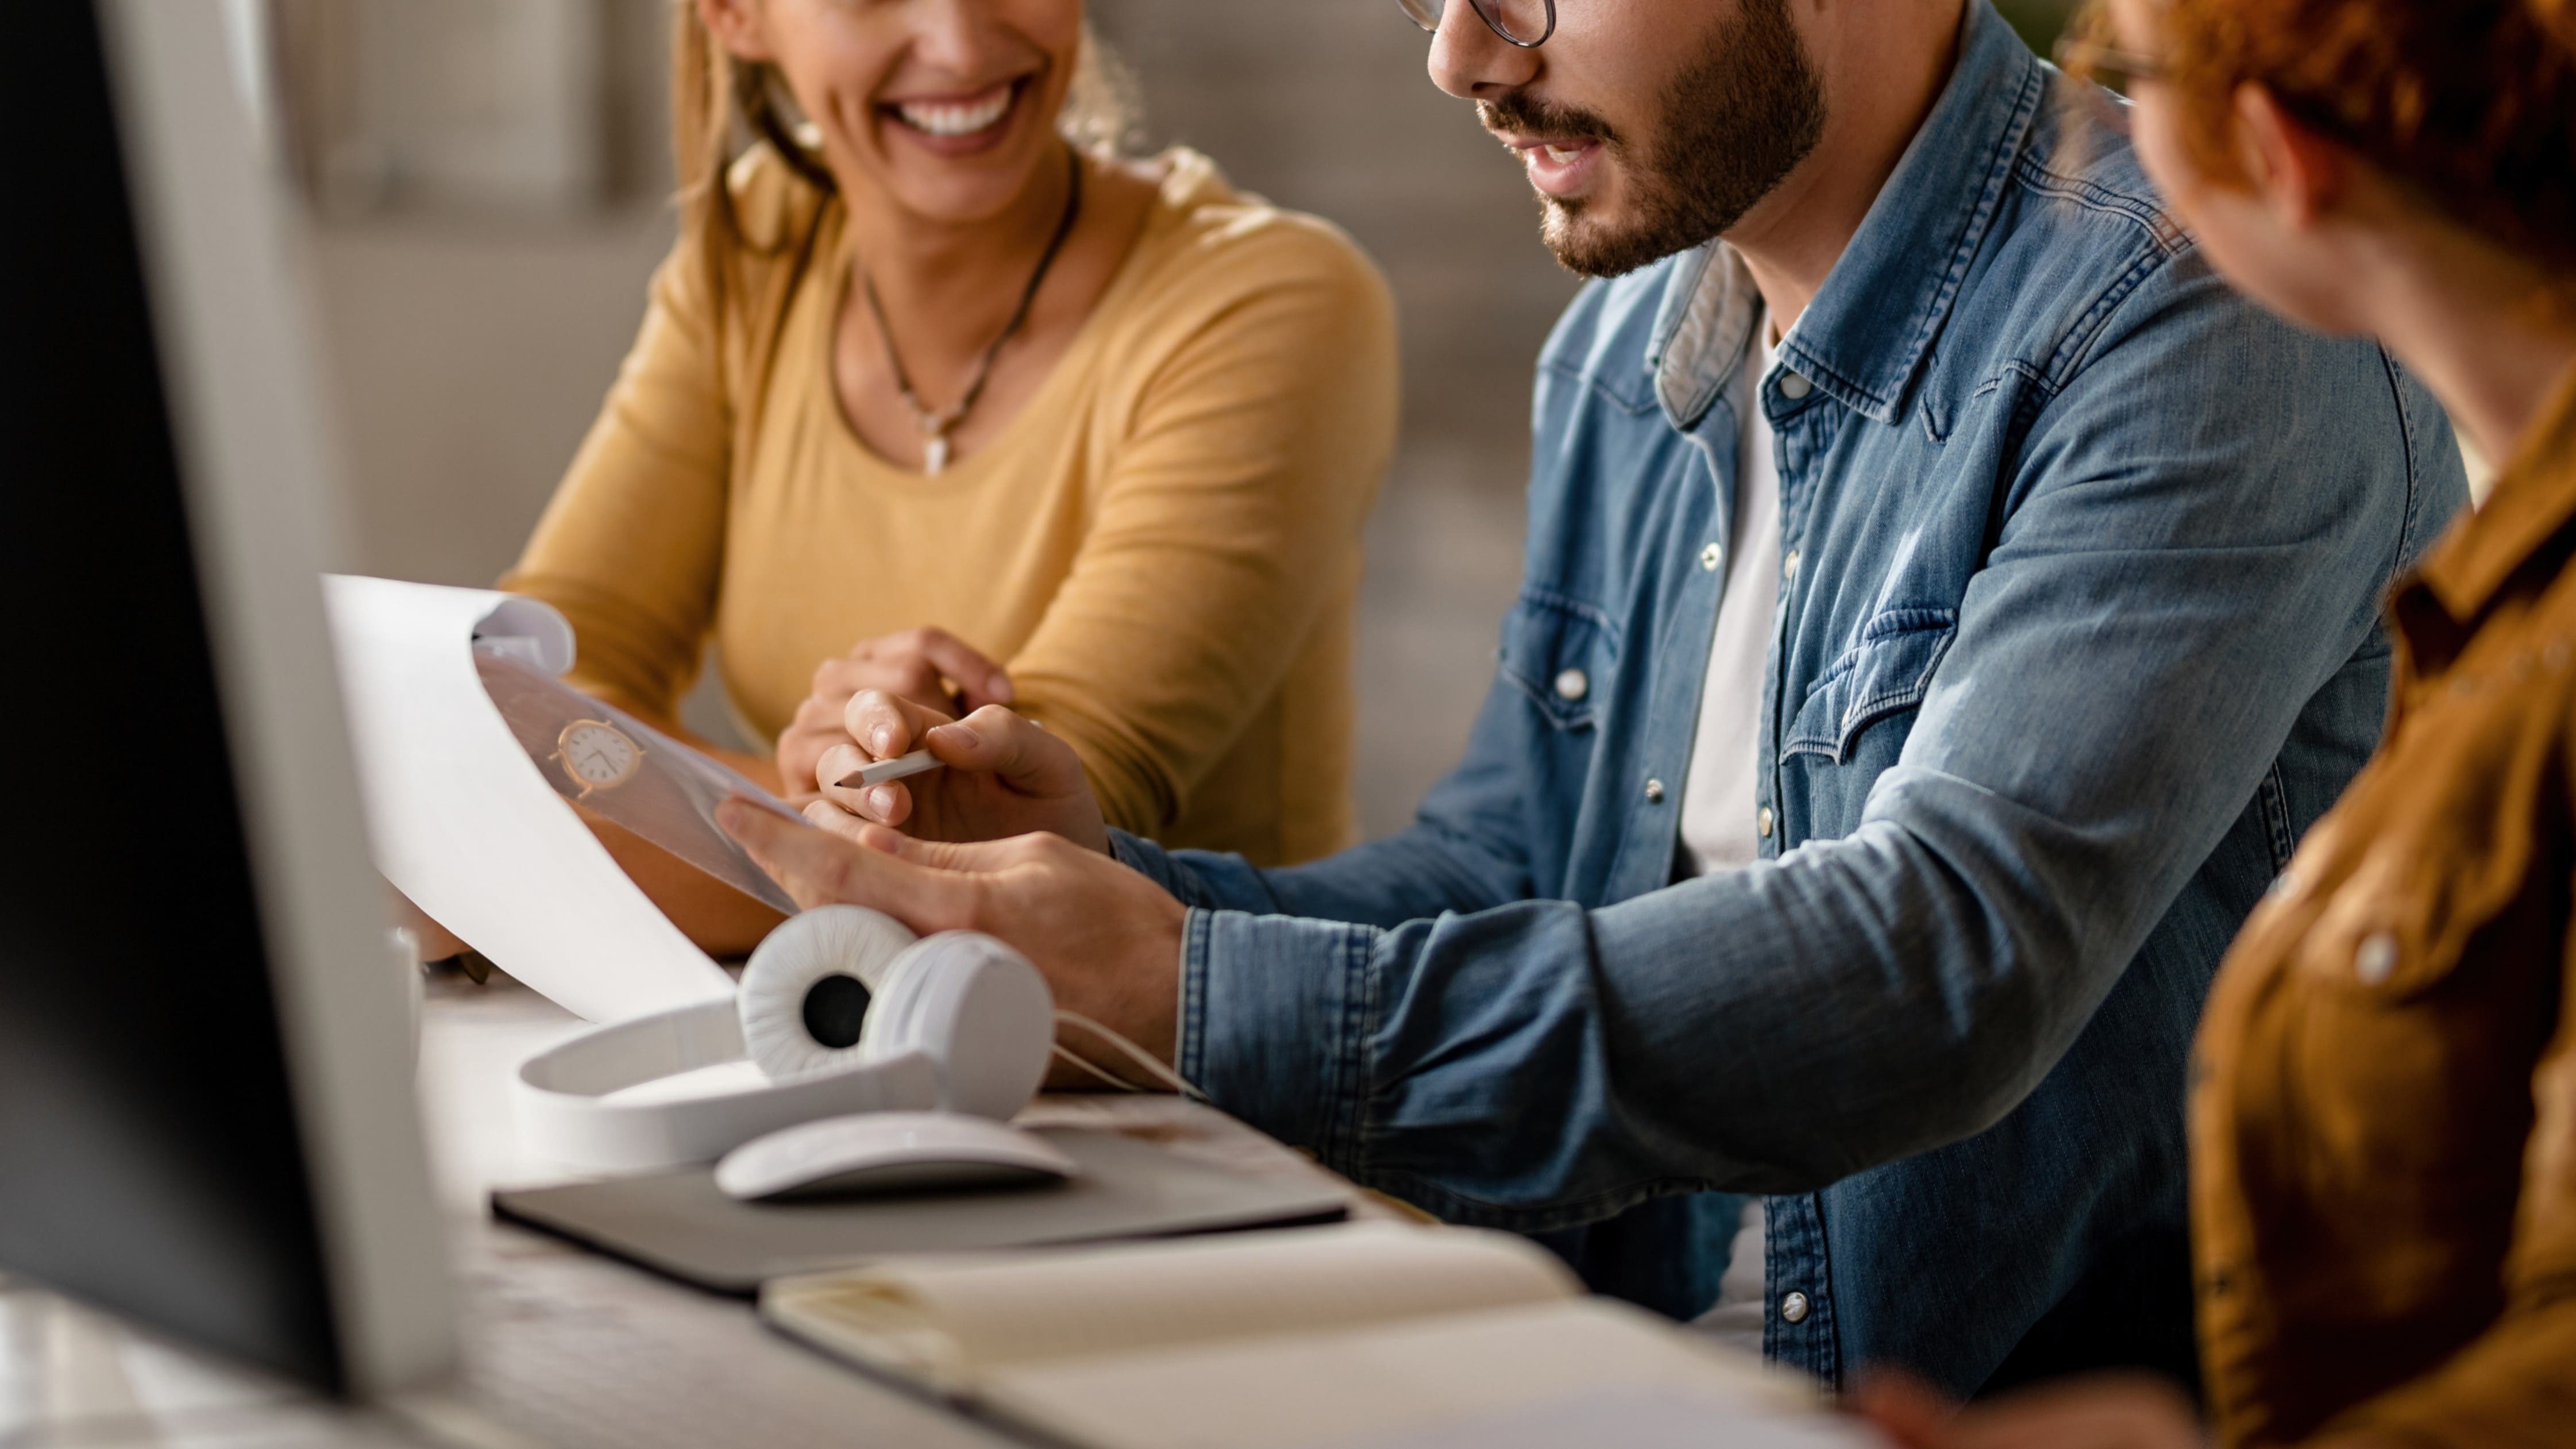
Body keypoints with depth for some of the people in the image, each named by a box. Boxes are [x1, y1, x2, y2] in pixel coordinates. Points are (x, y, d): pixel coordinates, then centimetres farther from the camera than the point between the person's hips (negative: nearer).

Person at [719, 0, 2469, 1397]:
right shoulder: (1624, 346, 11)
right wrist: (1125, 892, -6)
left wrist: (1196, 1001, -29)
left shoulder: (2207, 328, -15)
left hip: (2086, 1407, -7)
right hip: (1633, 1391, 7)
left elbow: (1948, 961, -27)